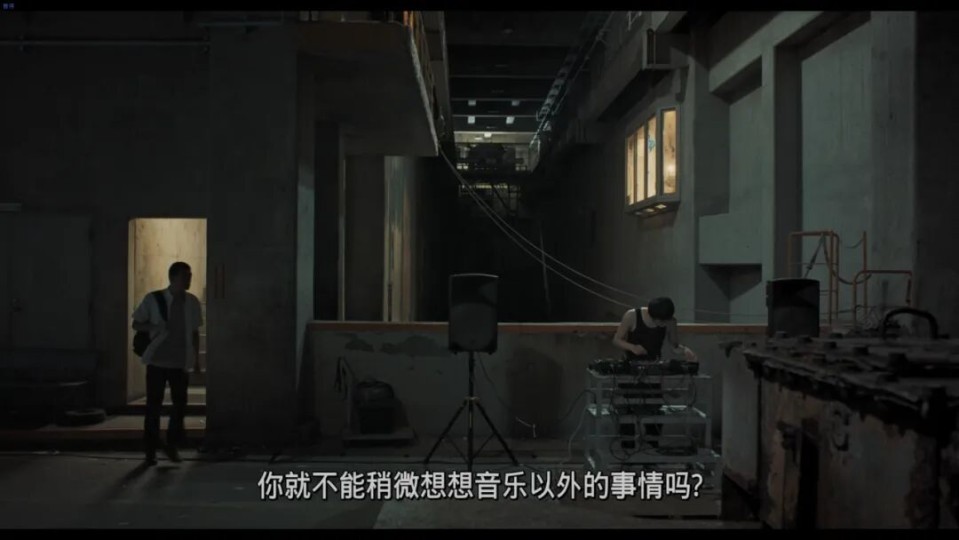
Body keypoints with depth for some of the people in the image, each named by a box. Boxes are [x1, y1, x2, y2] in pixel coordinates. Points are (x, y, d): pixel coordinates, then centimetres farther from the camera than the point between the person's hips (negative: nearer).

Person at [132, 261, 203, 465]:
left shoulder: (192, 302, 1)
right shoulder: (153, 299, -6)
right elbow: (136, 324, 2)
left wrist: (197, 358, 8)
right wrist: (154, 326, -18)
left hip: (181, 362, 2)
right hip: (157, 360, -2)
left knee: (180, 404, 1)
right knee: (153, 406, 3)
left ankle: (172, 444, 20)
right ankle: (151, 449, 16)